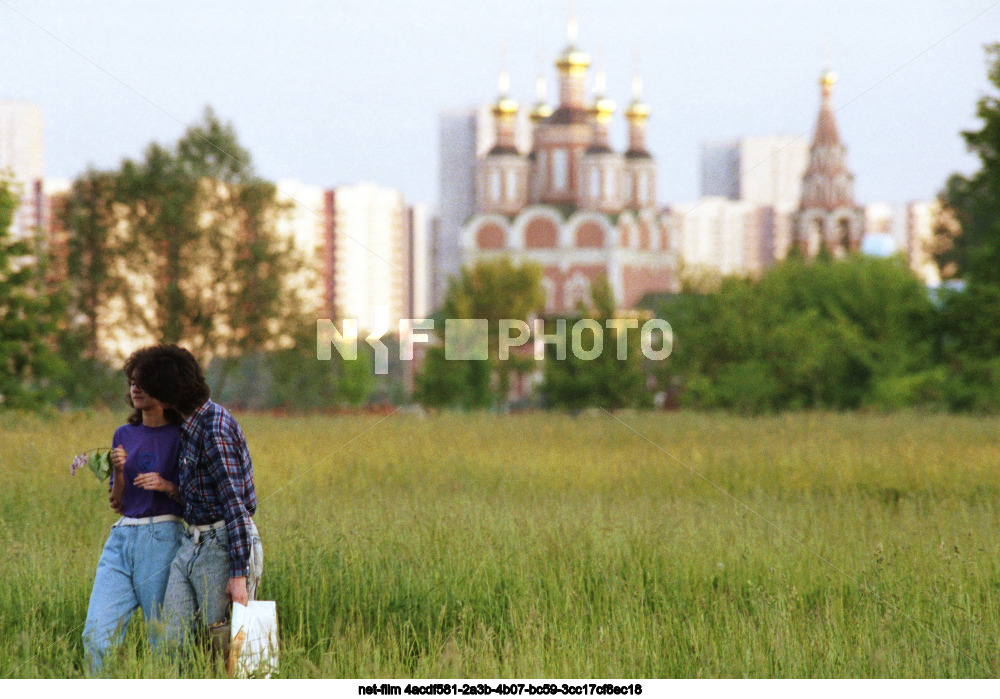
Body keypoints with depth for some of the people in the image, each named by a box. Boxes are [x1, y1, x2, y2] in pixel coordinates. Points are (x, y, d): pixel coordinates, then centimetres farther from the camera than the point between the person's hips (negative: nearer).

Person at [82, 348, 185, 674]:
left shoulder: (181, 438, 0)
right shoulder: (124, 435, 14)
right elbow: (117, 503, 14)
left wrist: (167, 487, -15)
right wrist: (118, 471, -4)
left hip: (163, 537, -5)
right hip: (122, 537, 5)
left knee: (165, 639, -3)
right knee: (97, 634, -7)